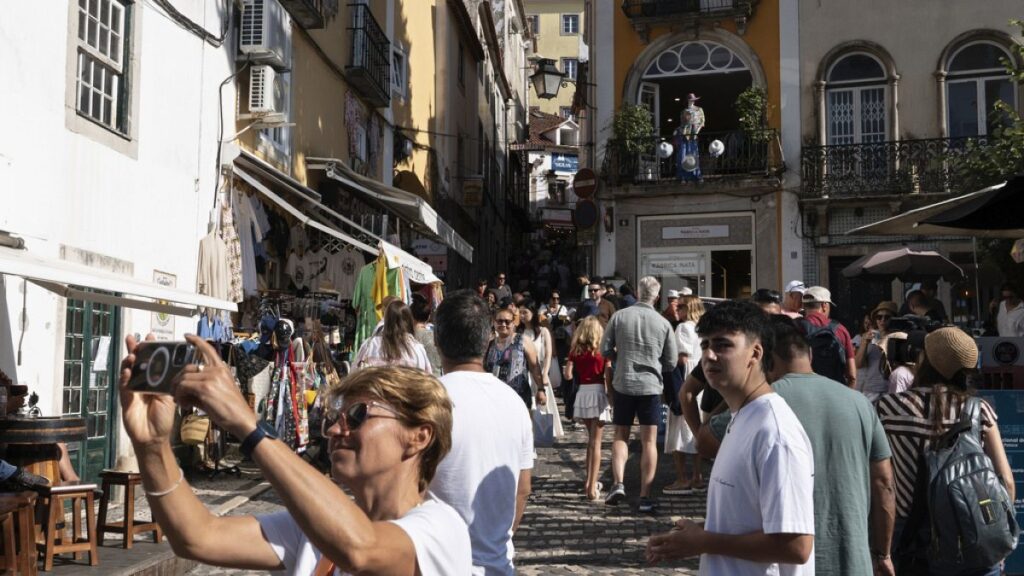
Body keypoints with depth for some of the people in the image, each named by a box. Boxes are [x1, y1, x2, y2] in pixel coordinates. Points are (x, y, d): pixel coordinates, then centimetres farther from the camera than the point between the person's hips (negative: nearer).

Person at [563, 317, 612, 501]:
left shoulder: (575, 351, 4)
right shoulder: (602, 350, -3)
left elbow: (568, 375, -1)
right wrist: (612, 396, 1)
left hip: (582, 393, 4)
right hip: (598, 392, -3)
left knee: (591, 438, 21)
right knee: (596, 442, -1)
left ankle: (589, 481, 24)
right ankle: (592, 487, -6)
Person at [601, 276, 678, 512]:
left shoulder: (619, 317, -5)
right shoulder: (663, 323, -5)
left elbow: (605, 350, 0)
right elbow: (671, 362, 1)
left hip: (623, 384, 1)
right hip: (651, 386, -1)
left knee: (620, 436, 15)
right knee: (649, 441, 6)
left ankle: (618, 484, -1)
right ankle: (645, 496, 6)